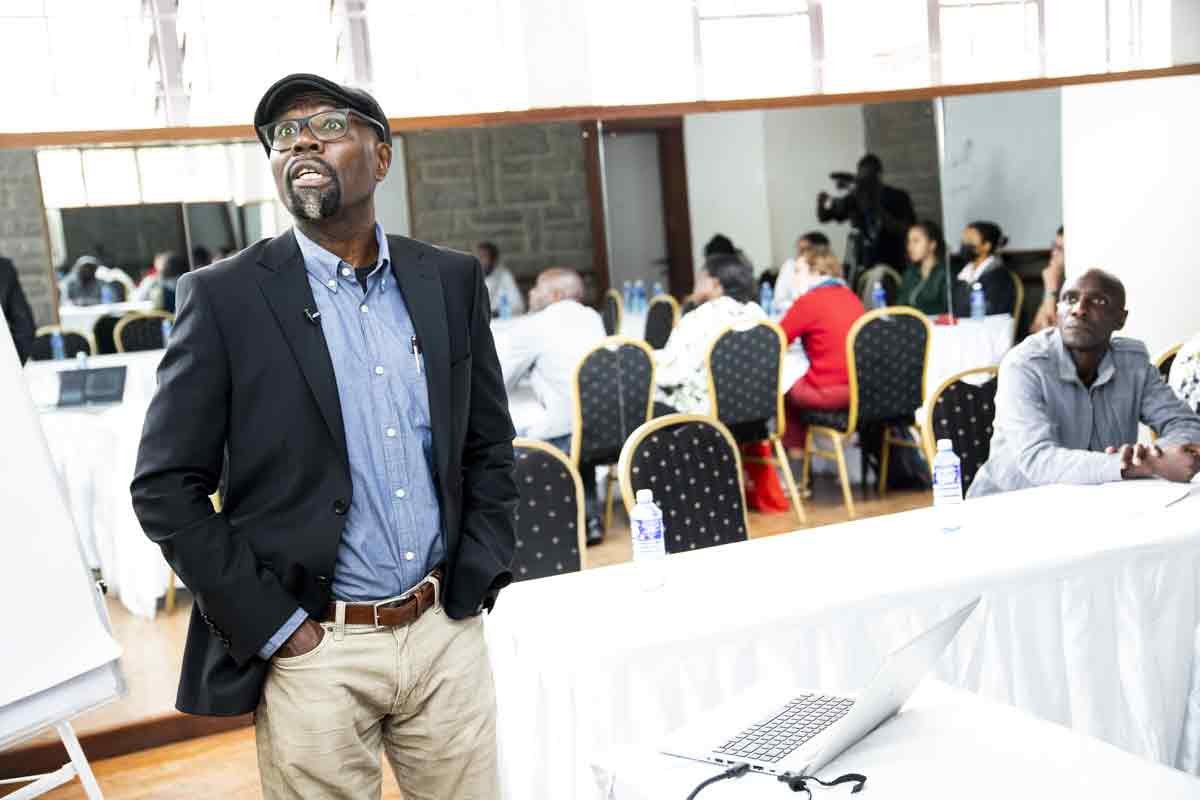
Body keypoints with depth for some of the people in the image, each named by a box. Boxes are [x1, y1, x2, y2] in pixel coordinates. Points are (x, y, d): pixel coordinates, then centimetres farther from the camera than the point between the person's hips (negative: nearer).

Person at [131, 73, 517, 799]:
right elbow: (165, 488, -6)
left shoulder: (452, 280, 3)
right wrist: (271, 625, -9)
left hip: (448, 632, 3)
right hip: (313, 649, -3)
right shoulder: (226, 296, -7)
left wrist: (476, 580, 2)